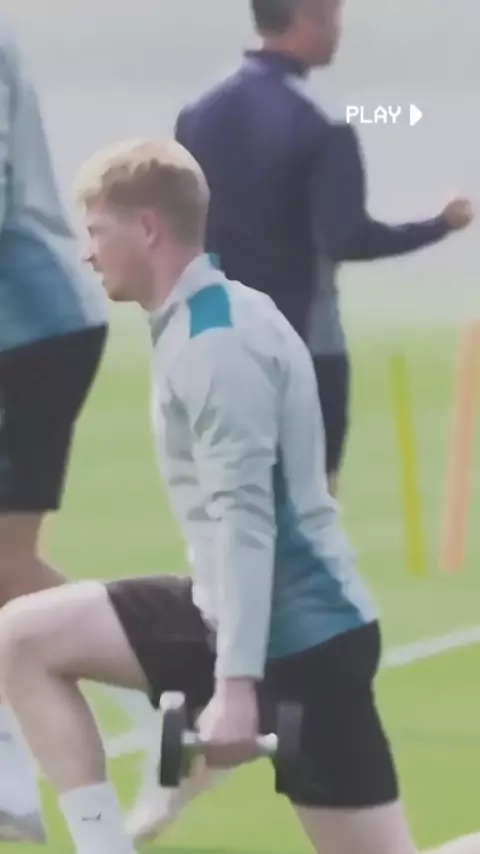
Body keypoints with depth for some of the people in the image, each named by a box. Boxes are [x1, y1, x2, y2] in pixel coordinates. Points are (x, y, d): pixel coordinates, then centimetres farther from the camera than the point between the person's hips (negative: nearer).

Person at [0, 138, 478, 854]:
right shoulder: (205, 320, 12)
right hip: (240, 614, 9)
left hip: (296, 631, -9)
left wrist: (237, 686, -28)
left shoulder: (216, 342, -18)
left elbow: (247, 518, -25)